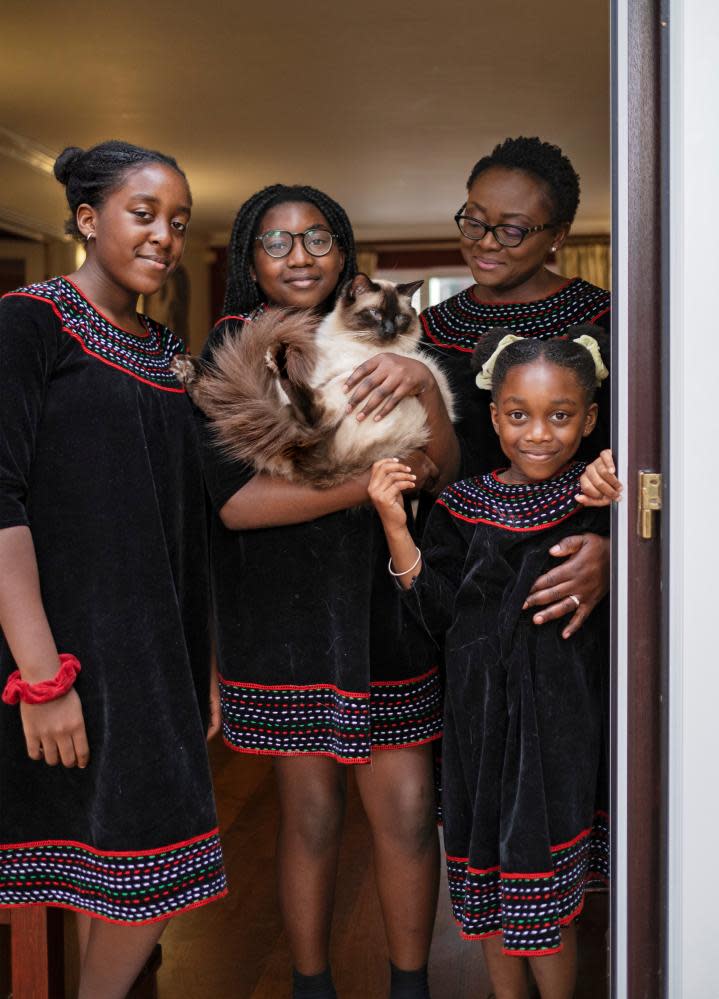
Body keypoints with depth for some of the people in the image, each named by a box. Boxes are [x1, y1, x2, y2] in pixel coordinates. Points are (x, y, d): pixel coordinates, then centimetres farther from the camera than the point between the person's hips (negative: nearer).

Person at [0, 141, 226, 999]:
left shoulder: (165, 352, 14)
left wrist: (202, 663, 13)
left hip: (153, 645, 7)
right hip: (72, 639, -7)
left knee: (115, 865, 10)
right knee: (154, 862, -5)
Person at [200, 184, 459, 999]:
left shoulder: (366, 346, 10)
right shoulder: (231, 352, -3)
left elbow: (444, 470, -1)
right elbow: (232, 500, -15)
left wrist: (424, 386, -21)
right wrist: (373, 479, -17)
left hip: (381, 610, 4)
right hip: (283, 617, -3)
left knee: (408, 808, 2)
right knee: (310, 814, 3)